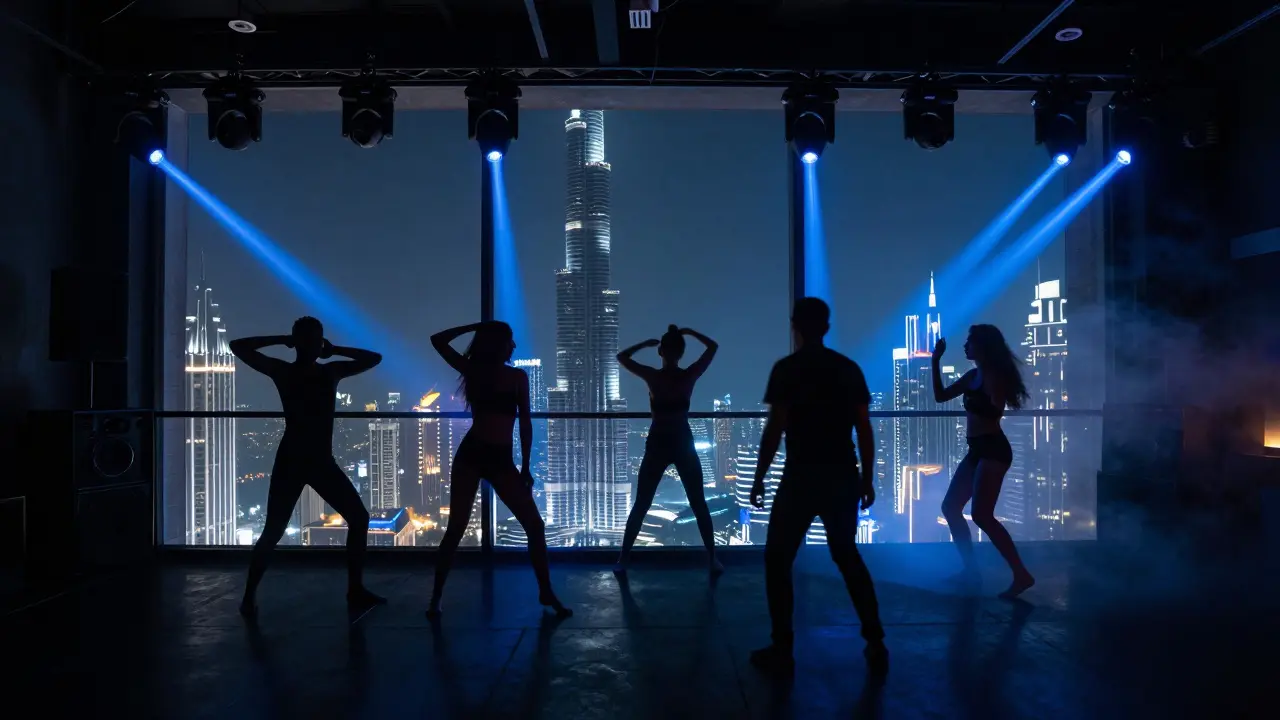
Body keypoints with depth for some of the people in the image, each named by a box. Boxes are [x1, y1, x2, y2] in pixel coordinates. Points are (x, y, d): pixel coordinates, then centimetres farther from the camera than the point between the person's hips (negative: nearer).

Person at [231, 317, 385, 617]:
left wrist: (334, 350, 6)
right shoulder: (283, 371, -2)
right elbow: (238, 346, -4)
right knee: (273, 531, -6)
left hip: (323, 462, 4)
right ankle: (249, 596, 13)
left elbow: (375, 358, 14)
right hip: (291, 461, -4)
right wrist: (281, 340, -5)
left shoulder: (332, 371, 8)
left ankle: (355, 590, 13)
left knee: (359, 518, 2)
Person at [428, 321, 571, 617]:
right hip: (471, 454, -2)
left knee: (535, 525, -1)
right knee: (455, 529, -2)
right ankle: (435, 598, 12)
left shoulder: (517, 376, 8)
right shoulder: (474, 371, 4)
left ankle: (547, 593, 12)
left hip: (501, 460, 2)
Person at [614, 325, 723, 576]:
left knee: (640, 506, 9)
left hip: (656, 446, 0)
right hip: (684, 445, 0)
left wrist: (646, 343, 6)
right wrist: (689, 332, 9)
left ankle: (623, 560, 11)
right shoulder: (690, 376, -7)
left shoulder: (652, 376, -9)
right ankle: (713, 560, 11)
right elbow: (712, 347, 6)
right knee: (699, 505, 11)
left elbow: (621, 356, 4)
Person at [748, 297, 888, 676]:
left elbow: (775, 429, -11)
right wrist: (867, 478, 14)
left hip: (802, 476, -5)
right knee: (848, 556, 21)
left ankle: (782, 650, 9)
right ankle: (876, 645, 21)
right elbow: (864, 429, 6)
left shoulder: (787, 368, -7)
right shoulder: (849, 368, 6)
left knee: (778, 560, 9)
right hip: (843, 477, 5)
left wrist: (759, 479, -5)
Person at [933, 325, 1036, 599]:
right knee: (950, 507, 10)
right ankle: (970, 570, 17)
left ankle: (1021, 575, -10)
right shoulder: (972, 376, 13)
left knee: (981, 515, -16)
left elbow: (995, 409, -24)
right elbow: (940, 396, 15)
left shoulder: (994, 375, -11)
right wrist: (936, 361, 11)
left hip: (993, 449, -9)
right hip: (977, 451, 9)